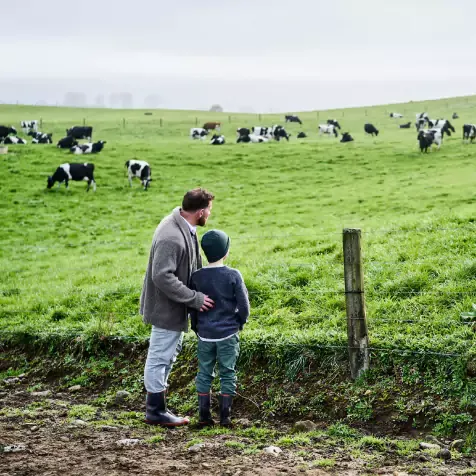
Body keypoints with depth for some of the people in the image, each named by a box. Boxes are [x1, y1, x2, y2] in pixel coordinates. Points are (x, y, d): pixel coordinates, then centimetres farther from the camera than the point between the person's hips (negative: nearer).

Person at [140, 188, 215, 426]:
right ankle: (156, 411, 16)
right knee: (160, 357, 3)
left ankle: (156, 406, 34)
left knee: (169, 353, 21)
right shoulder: (171, 237, -30)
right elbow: (162, 277, -32)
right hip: (166, 307, -11)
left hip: (175, 306, 11)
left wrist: (197, 295, 6)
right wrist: (194, 298, -25)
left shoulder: (185, 227, 2)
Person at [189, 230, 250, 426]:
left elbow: (192, 307, 4)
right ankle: (225, 416, 8)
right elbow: (244, 306, -7)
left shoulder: (197, 277, -3)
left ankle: (204, 414, 12)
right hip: (228, 334, -2)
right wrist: (239, 323, 11)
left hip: (205, 334, 2)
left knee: (204, 373, 11)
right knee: (227, 374, 7)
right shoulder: (233, 275, -10)